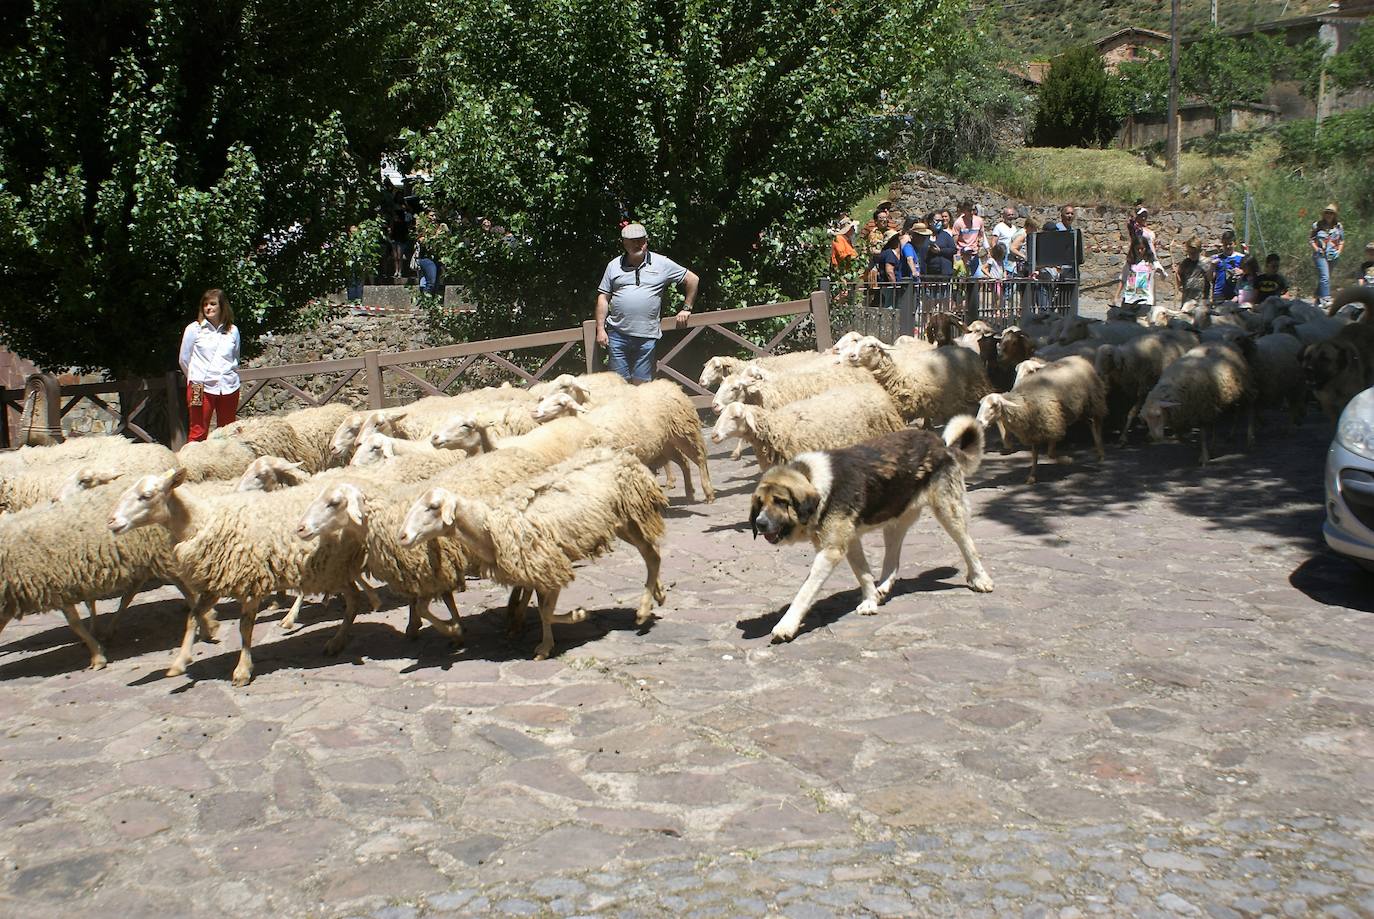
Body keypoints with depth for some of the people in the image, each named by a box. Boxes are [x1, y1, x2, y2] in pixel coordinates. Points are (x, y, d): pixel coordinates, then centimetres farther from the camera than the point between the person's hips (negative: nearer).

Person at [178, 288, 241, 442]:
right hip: (202, 388, -3)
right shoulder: (194, 329, 2)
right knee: (199, 431, -3)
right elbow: (183, 359, 9)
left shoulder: (232, 330, 7)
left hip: (228, 387, 3)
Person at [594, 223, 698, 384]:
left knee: (641, 383, 1)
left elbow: (692, 279, 11)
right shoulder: (614, 265, 9)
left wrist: (686, 308, 10)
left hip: (647, 336, -1)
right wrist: (600, 329, 2)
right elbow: (603, 298, 9)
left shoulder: (662, 263, 4)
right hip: (617, 334, 1)